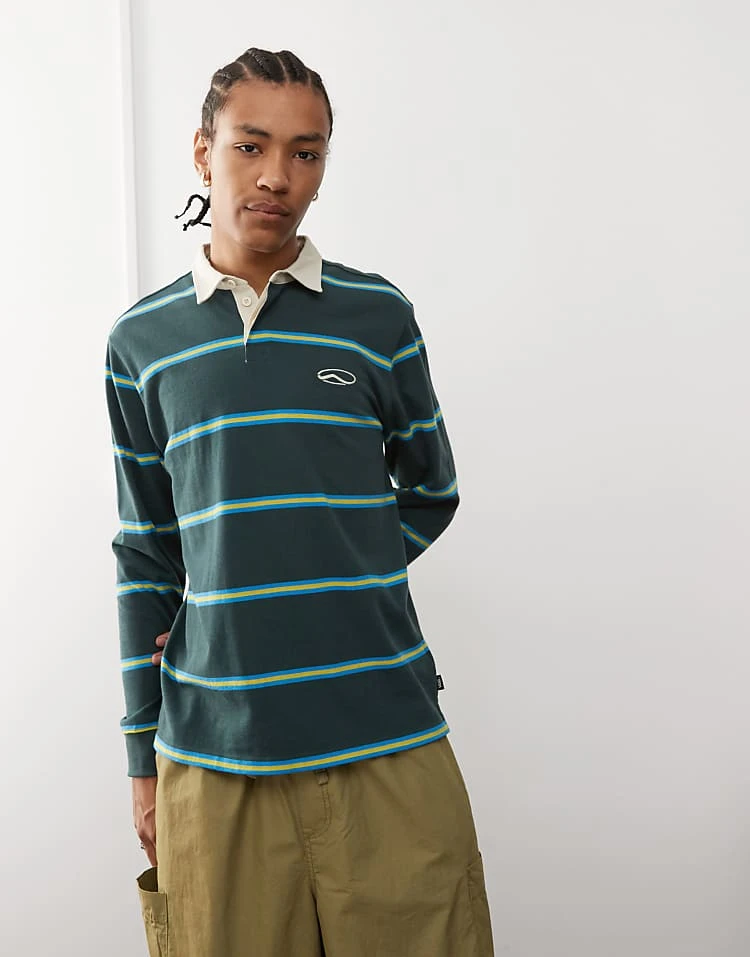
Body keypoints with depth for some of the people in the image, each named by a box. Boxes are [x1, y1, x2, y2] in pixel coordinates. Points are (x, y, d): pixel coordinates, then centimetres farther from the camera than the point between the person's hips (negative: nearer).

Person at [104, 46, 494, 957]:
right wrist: (142, 756, 8)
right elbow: (145, 555, 9)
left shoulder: (377, 314, 2)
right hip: (211, 756, 1)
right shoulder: (141, 341, 6)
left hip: (386, 744, 0)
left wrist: (339, 579, -1)